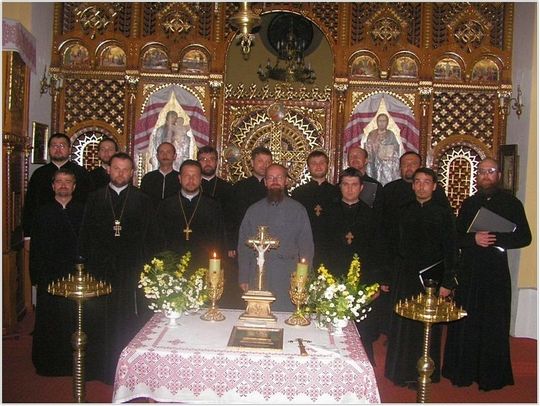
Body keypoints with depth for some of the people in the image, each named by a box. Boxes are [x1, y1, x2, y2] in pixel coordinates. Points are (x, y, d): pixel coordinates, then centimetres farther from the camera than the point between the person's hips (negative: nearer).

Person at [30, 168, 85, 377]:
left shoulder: (82, 211, 3)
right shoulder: (43, 212, 7)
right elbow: (35, 246, 6)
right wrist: (35, 275, 1)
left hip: (76, 274, -1)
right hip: (49, 275, 2)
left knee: (74, 320, 3)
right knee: (48, 319, 8)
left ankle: (74, 363, 15)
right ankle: (48, 363, 23)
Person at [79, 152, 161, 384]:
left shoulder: (143, 201, 4)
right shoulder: (95, 198, 9)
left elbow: (152, 237, 4)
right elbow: (85, 234, 9)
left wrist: (146, 265, -3)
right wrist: (88, 263, 3)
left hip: (132, 271, -1)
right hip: (101, 270, 2)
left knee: (131, 322, 3)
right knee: (101, 322, 7)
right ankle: (102, 368, 20)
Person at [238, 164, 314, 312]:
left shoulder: (297, 210, 7)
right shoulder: (253, 210, 12)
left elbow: (306, 246, 5)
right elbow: (243, 245, 11)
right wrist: (243, 278, 4)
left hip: (287, 280, -1)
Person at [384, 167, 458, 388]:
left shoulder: (443, 213, -1)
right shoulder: (405, 212, 8)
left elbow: (450, 250, -3)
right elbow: (396, 246, 9)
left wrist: (447, 282, -9)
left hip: (431, 278, -3)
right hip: (405, 277, 3)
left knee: (427, 327, 5)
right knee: (401, 325, 8)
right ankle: (403, 372, 23)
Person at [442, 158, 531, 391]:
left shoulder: (512, 204, 3)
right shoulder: (469, 204, 11)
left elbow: (525, 237, 0)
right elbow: (456, 237, 8)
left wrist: (496, 240, -15)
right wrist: (473, 239, -12)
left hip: (496, 271, -2)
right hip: (469, 270, 2)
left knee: (494, 324, 4)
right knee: (466, 322, 5)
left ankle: (491, 375, 17)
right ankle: (463, 371, 18)